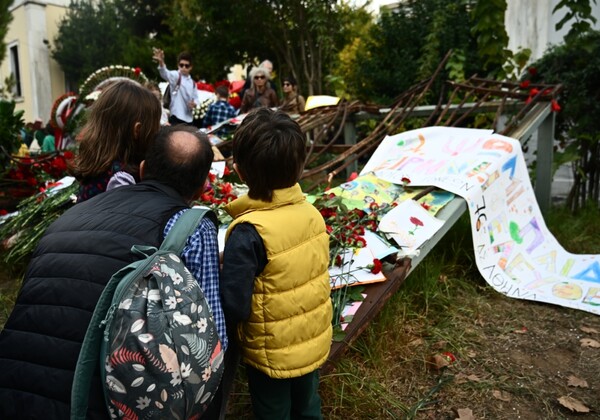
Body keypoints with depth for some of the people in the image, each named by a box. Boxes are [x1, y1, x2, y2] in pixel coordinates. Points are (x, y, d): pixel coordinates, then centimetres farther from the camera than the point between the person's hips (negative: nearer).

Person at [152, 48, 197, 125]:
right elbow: (165, 74, -28)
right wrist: (161, 62, -50)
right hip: (176, 117, -7)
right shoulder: (175, 76, -6)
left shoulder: (192, 82, 13)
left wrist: (194, 104, -6)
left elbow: (195, 98, 19)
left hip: (189, 118, 7)